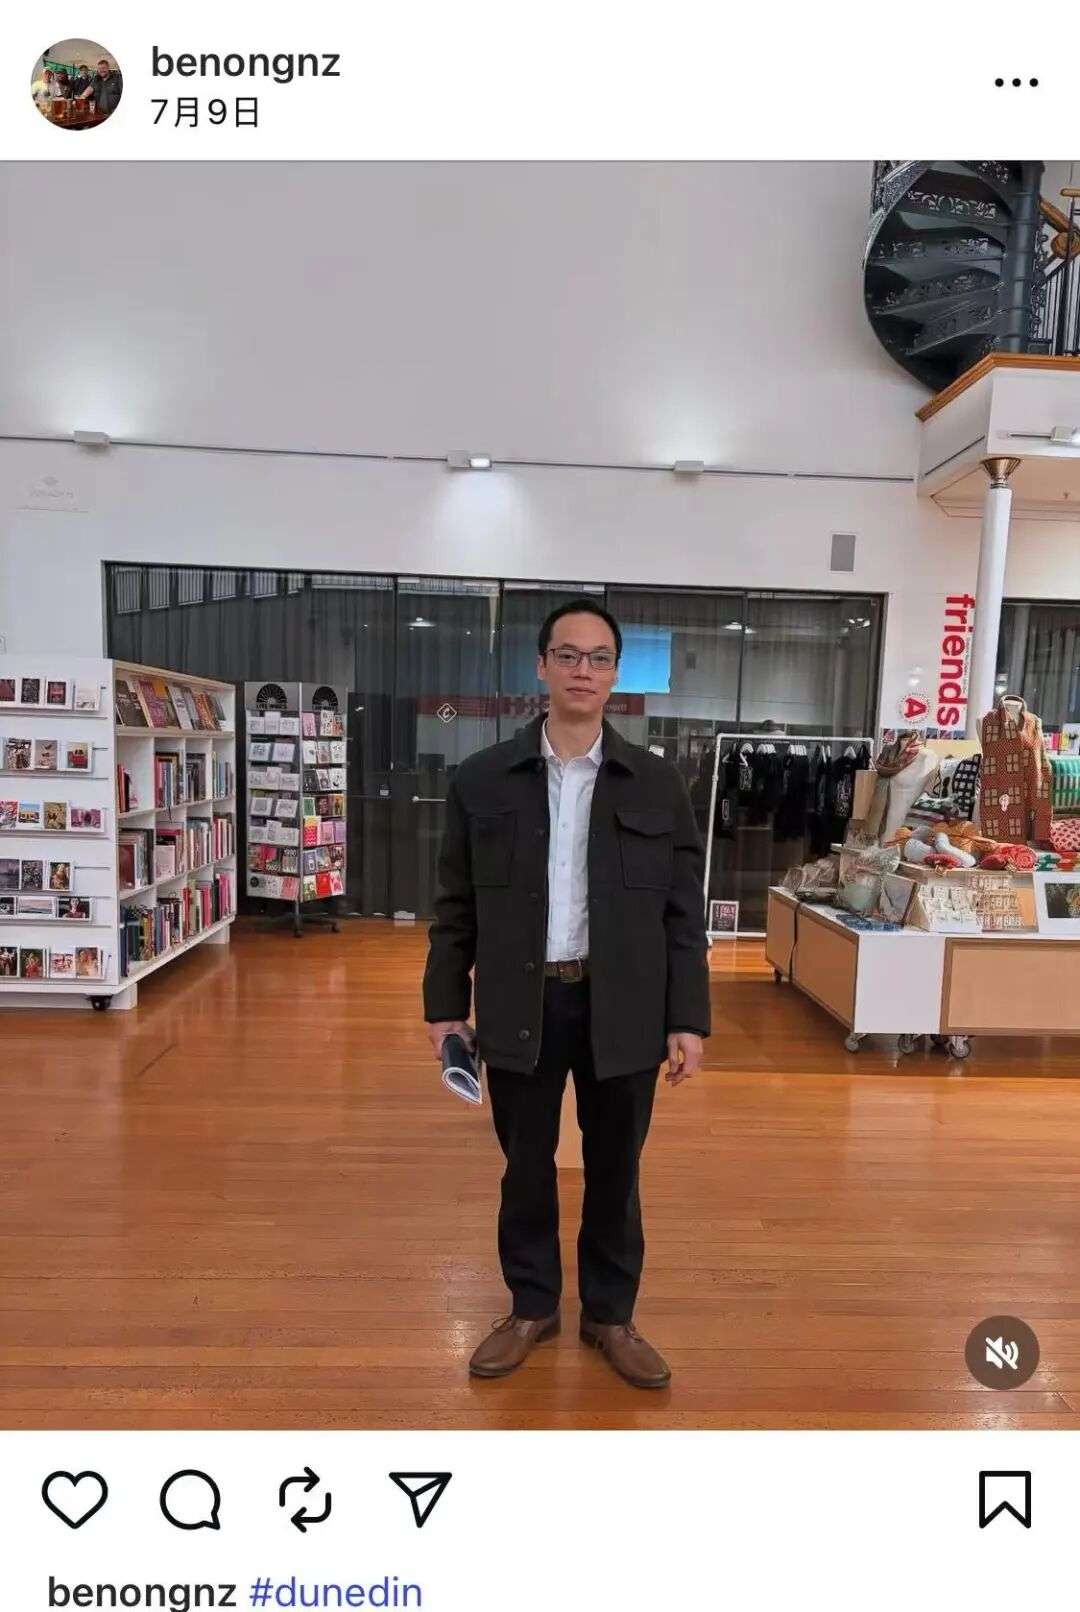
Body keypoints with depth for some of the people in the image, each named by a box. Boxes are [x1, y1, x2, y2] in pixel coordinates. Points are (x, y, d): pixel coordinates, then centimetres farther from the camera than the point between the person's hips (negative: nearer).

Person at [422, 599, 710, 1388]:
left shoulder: (659, 783, -2)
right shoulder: (482, 779, -1)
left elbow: (684, 910, 0)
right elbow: (457, 905, 3)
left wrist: (689, 1018, -2)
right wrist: (446, 1005, 2)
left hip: (623, 1008, 0)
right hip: (520, 1004, 1)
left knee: (615, 1171, 16)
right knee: (526, 1167, 16)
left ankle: (611, 1314, 38)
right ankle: (532, 1307, 40)